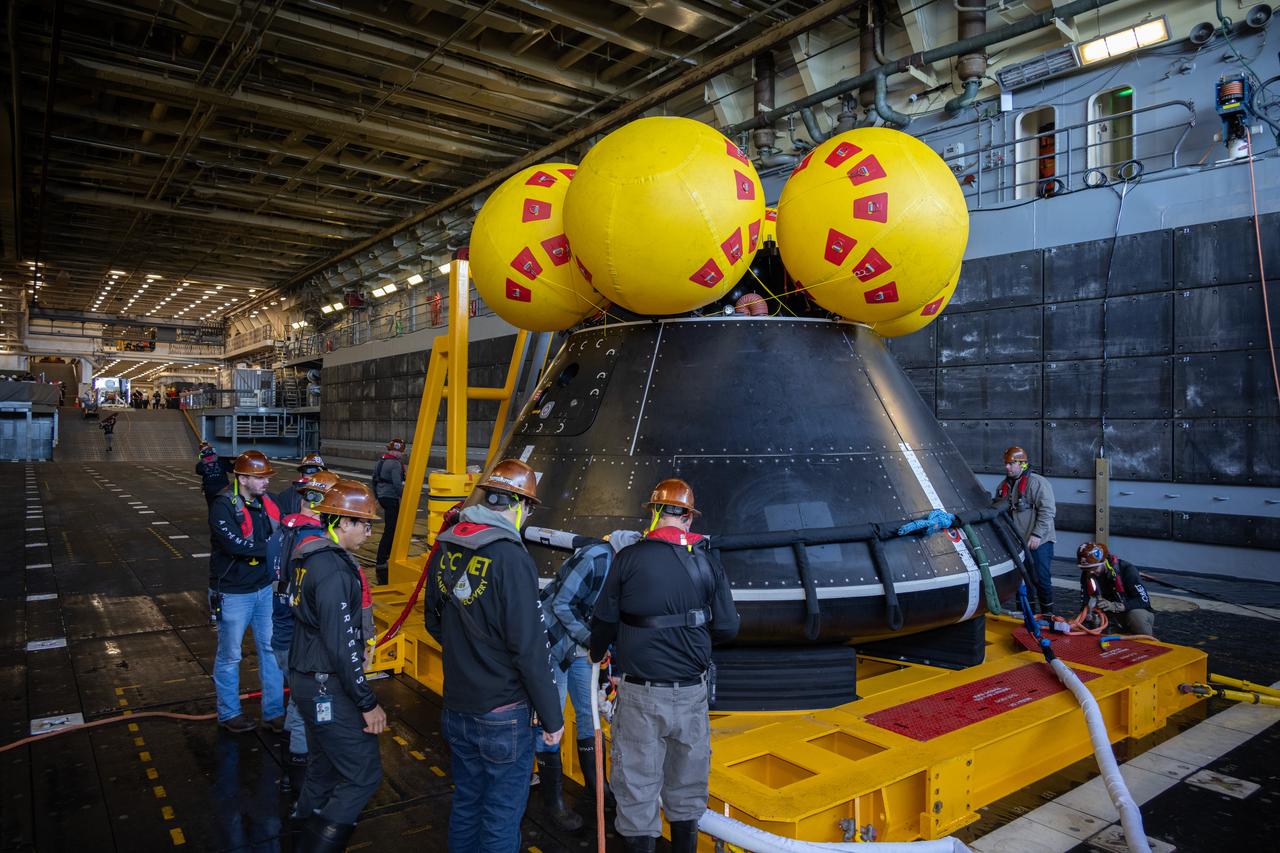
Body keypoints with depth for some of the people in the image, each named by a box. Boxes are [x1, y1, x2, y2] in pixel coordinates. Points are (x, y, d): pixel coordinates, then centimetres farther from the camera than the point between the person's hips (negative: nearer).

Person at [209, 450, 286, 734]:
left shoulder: (267, 502, 1)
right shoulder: (223, 506, -19)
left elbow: (280, 534, 2)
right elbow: (236, 545, -31)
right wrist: (270, 546, -22)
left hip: (265, 588, 6)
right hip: (233, 593, -6)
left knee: (271, 649, 12)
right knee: (230, 656, 11)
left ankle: (273, 713, 24)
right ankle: (228, 713, 30)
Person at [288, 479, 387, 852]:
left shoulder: (314, 557, 6)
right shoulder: (334, 570, -24)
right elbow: (340, 646, -25)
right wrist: (368, 703, -19)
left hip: (308, 679, 10)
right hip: (329, 689, -10)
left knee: (324, 767, 25)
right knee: (363, 775, -2)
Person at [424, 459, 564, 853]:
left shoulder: (445, 548, -1)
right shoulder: (510, 558, -23)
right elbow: (529, 649, -21)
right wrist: (553, 717, -11)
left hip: (456, 706, 7)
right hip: (502, 713, -7)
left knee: (465, 805, 23)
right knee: (501, 819, 9)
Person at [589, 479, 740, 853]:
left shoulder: (629, 557, -8)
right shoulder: (708, 562, -3)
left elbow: (604, 619, -1)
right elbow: (727, 628, -2)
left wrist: (597, 653, 20)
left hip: (640, 693, -2)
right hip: (691, 691, 3)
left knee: (638, 781, 10)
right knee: (687, 779, 20)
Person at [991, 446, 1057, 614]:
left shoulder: (1037, 483, -11)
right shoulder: (1003, 486, 13)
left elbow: (1047, 511, -17)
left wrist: (1037, 534, -21)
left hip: (1038, 543, -7)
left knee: (1041, 579, -2)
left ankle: (1048, 614, 12)